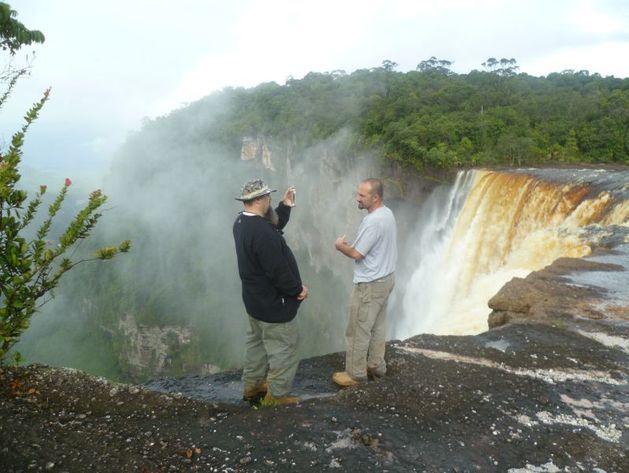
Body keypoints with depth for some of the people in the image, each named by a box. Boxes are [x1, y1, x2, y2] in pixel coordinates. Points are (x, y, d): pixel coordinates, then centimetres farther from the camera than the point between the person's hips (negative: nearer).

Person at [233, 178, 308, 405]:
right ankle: (277, 395, 18)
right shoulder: (262, 233, -31)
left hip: (255, 298, 10)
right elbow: (278, 271, -28)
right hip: (273, 302, -10)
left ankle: (252, 385, 37)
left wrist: (285, 206, 7)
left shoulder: (242, 221, 1)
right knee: (284, 348, 6)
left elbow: (274, 227, 16)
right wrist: (297, 289, -14)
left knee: (257, 341, 23)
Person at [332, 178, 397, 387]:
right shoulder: (387, 213, 5)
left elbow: (356, 254, -21)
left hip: (370, 284, -10)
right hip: (385, 278, 10)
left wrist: (340, 245, -3)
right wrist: (353, 243, 7)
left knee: (358, 331, 3)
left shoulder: (373, 221, -26)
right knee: (378, 326, 20)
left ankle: (355, 373, 16)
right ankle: (376, 366, 33)